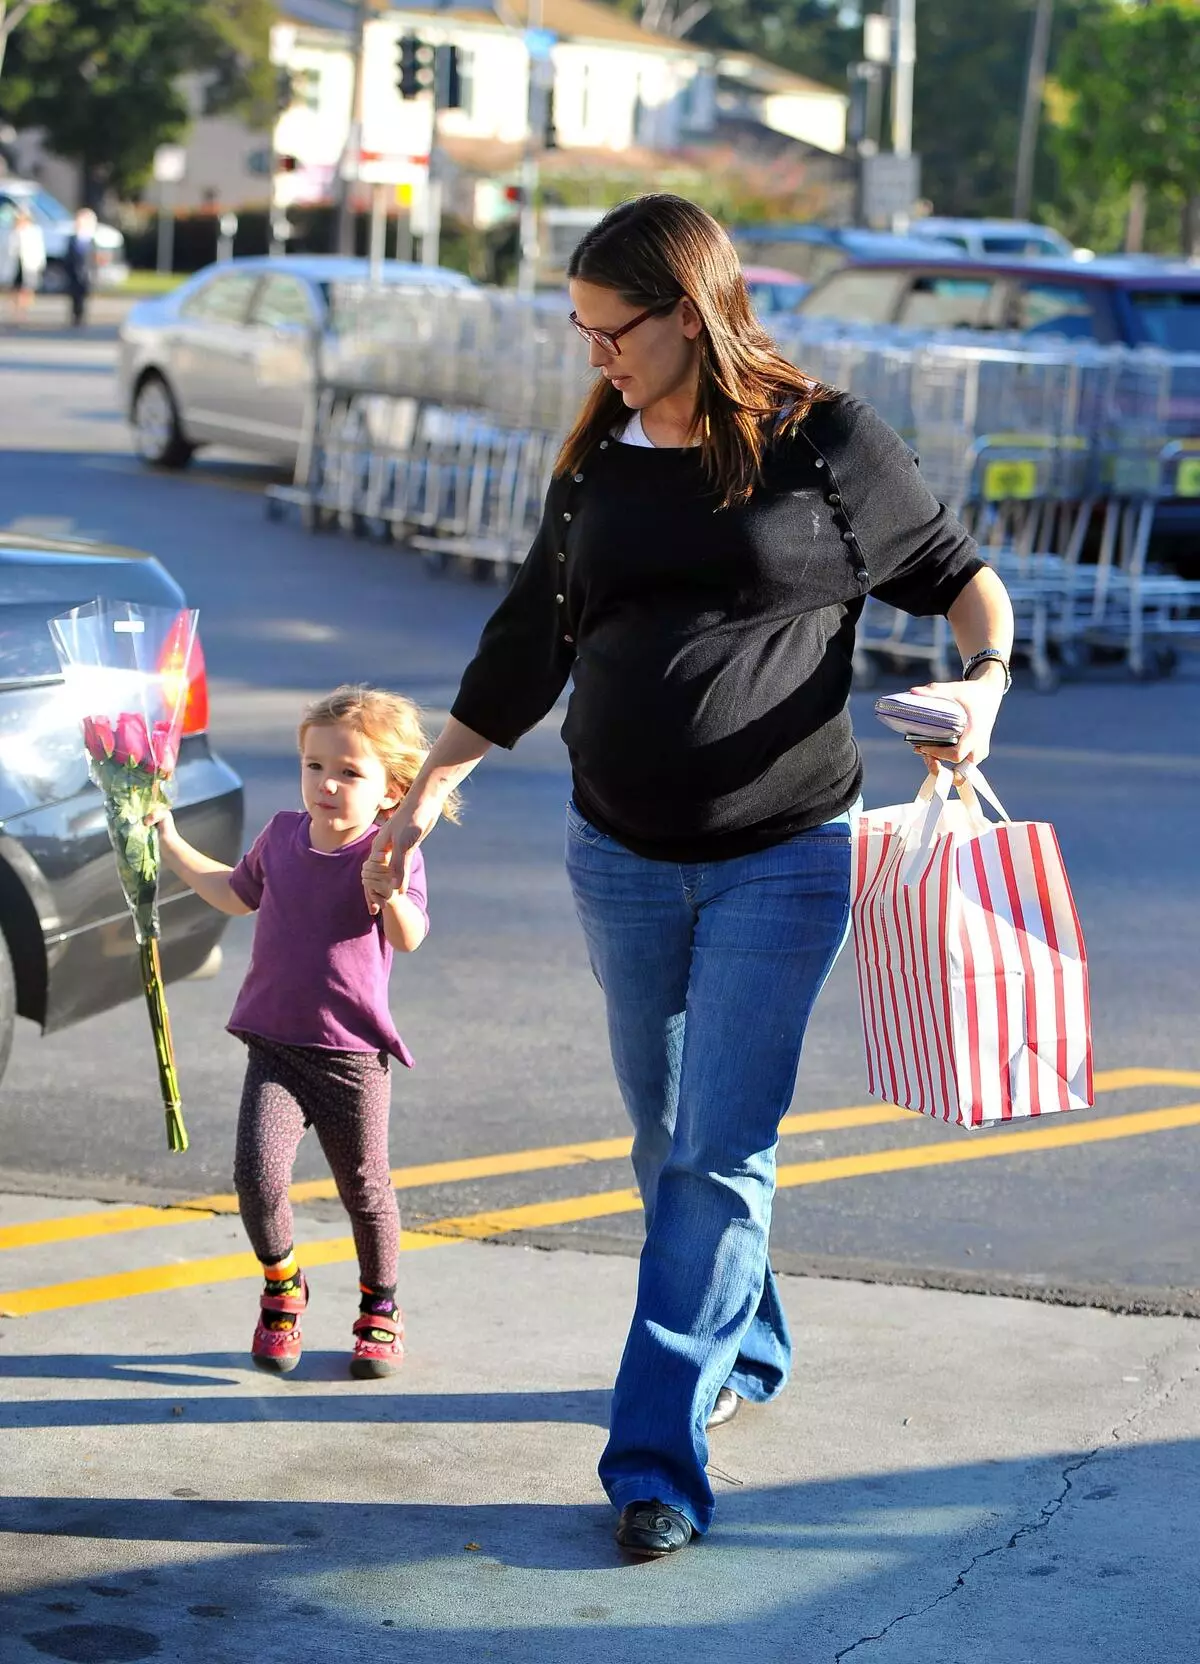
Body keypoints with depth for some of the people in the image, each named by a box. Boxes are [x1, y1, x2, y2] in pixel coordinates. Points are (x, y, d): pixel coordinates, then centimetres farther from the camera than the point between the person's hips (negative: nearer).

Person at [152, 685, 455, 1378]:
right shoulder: (282, 835, 5)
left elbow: (409, 938, -28)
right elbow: (236, 893, 26)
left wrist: (389, 895, -48)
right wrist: (170, 842, 26)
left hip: (353, 1054, -3)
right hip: (275, 1044, 3)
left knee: (365, 1188, 9)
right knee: (257, 1172, -13)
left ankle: (380, 1310, 31)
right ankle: (282, 1287, 13)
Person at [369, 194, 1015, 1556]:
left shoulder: (822, 443, -6)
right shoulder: (597, 464, 6)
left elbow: (957, 572, 2)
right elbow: (529, 643, 15)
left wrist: (985, 676, -17)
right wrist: (430, 785, 16)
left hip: (782, 858, -5)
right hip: (619, 855, 5)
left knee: (721, 1155, -7)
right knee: (667, 1140, 15)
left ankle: (659, 1453, -6)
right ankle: (746, 1352, 37)